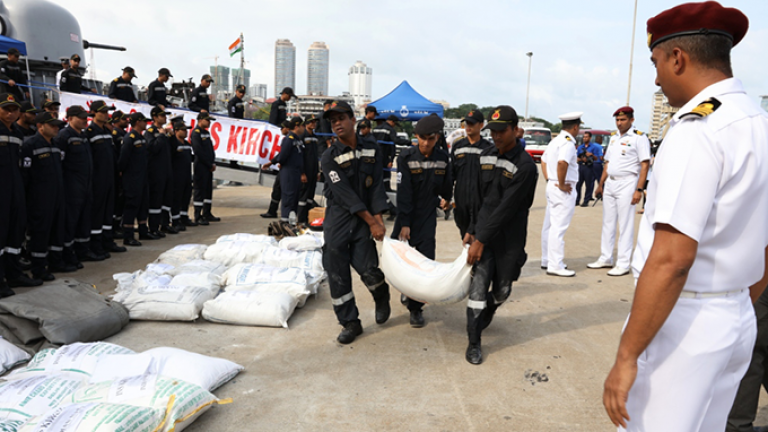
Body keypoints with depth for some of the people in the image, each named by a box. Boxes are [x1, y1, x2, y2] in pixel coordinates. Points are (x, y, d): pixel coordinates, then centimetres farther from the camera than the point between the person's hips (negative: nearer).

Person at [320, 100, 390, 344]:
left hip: (365, 219, 1)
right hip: (337, 217, 0)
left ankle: (382, 297, 25)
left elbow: (376, 187, -1)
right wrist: (371, 222, -16)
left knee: (366, 267, -11)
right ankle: (350, 323, 13)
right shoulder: (330, 157, -5)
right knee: (337, 272, -2)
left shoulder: (371, 152, 3)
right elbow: (345, 193, -12)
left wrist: (379, 220, -14)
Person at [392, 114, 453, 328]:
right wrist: (404, 224, -17)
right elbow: (403, 192, -15)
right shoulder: (406, 157, -12)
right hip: (407, 215, -1)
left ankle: (416, 307, 8)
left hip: (428, 216, 2)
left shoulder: (443, 158, -4)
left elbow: (447, 186, 14)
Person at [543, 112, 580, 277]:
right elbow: (562, 162, -32)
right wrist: (562, 184, -21)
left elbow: (544, 161, 24)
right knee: (559, 227, -8)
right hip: (564, 190, -10)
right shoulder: (568, 143, -16)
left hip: (552, 186, 10)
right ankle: (555, 265, -5)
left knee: (550, 225, 15)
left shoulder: (555, 141, 14)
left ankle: (547, 260, 25)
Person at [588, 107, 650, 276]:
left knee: (625, 225, -4)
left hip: (627, 184, -7)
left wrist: (639, 189, -19)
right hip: (610, 183, 8)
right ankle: (606, 258, 22)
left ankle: (623, 264, 1)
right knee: (608, 223, 12)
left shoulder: (639, 137, -8)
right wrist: (601, 184, 18)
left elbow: (645, 165, -13)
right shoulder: (614, 138, 15)